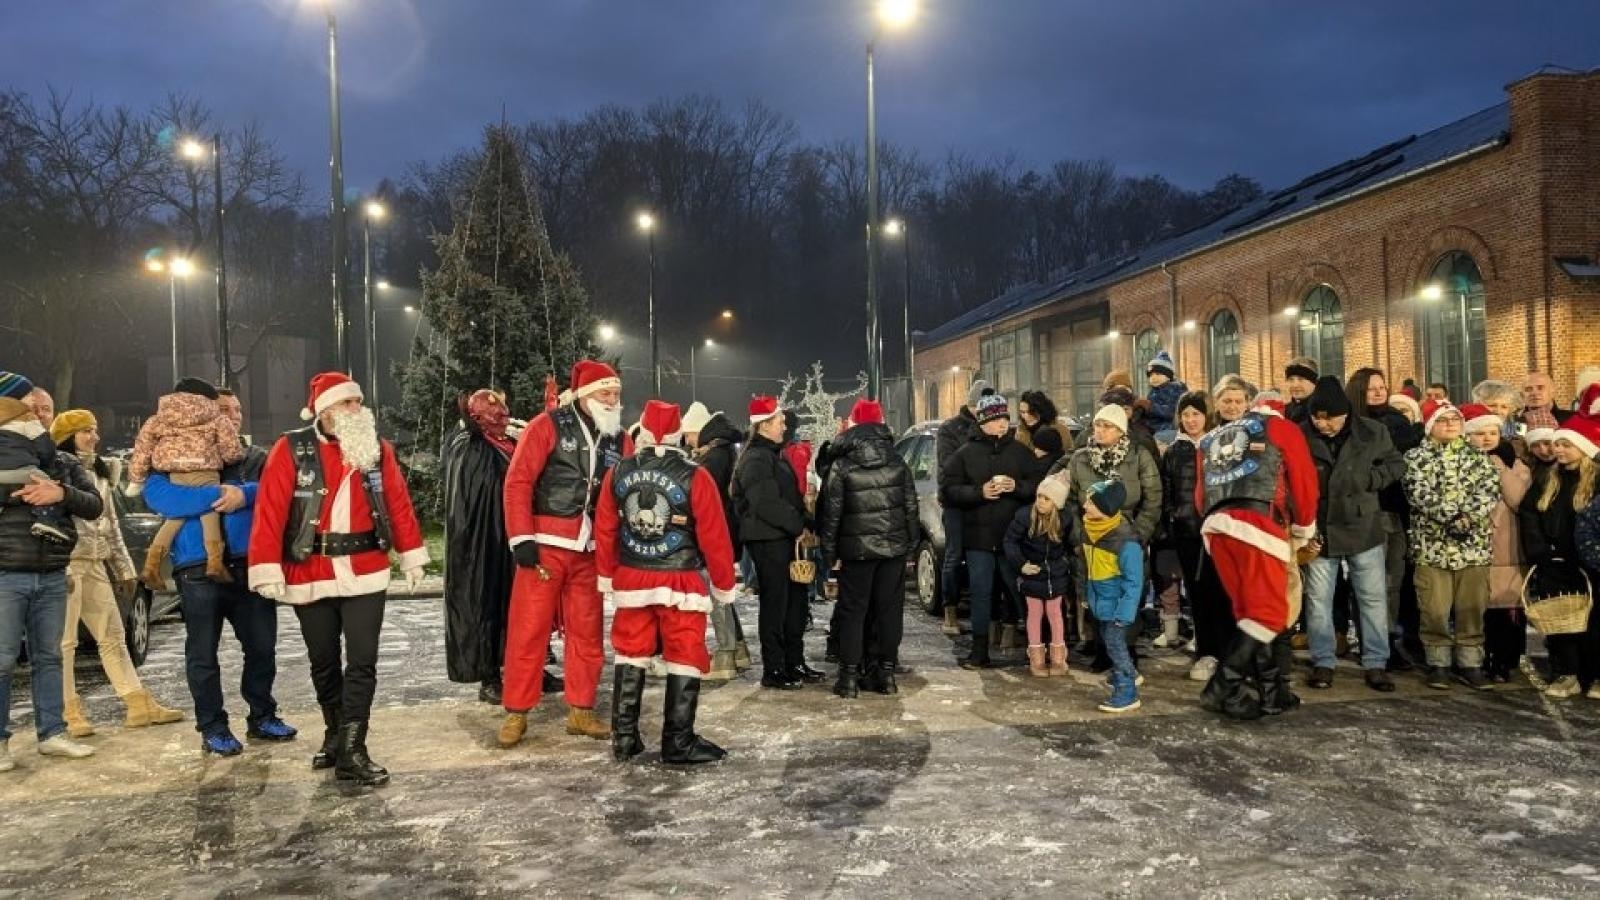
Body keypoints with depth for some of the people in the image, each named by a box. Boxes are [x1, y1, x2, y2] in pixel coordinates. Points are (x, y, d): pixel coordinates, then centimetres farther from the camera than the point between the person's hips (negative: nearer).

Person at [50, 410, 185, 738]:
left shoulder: (100, 472, 18)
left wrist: (123, 568, 18)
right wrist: (59, 567, -21)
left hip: (95, 565, 8)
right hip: (67, 563, -8)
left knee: (113, 636, 8)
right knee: (65, 641, -3)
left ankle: (139, 705, 10)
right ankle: (71, 712, 2)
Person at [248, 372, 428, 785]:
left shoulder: (377, 448, 3)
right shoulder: (291, 449, -6)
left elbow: (398, 502, 6)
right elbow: (270, 511, -10)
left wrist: (411, 555, 6)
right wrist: (268, 570, -15)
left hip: (366, 574, 1)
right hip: (310, 577, -1)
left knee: (362, 662, -4)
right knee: (324, 663, 14)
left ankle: (351, 751, 0)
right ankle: (338, 736, 32)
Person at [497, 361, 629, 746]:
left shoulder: (620, 440, 9)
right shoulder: (548, 426, -6)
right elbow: (517, 481, -10)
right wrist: (521, 538, -15)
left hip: (590, 550, 5)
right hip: (545, 544, -5)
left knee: (587, 631, 10)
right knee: (528, 629, 0)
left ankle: (580, 710, 21)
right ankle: (517, 713, 11)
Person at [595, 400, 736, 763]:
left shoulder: (617, 473, -2)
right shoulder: (694, 477, -14)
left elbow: (605, 530, 6)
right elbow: (714, 537, -10)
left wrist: (607, 575, 20)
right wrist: (723, 585, 3)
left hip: (631, 581, 4)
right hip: (681, 583, -4)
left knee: (630, 656, 15)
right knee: (684, 659, 6)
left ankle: (624, 739, 19)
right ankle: (678, 743, 9)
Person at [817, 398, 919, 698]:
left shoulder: (841, 467, -7)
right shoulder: (898, 463, 4)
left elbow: (831, 513, -6)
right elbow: (911, 507, 7)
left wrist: (829, 553, 0)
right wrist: (911, 544, 12)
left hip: (857, 549, -3)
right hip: (894, 547, 3)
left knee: (853, 610, 4)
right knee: (889, 608, 9)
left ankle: (850, 676, 3)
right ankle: (886, 672, 13)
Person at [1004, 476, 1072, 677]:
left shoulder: (1065, 519, -14)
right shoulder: (1024, 515, -20)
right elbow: (1010, 541, -11)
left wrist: (1067, 560, -3)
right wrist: (1020, 564, -17)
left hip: (1056, 575, 1)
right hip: (1032, 574, -1)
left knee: (1054, 613, 13)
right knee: (1035, 613, 9)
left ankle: (1058, 657, 26)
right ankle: (1036, 658, 20)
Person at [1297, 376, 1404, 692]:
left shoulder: (1372, 432, -8)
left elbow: (1396, 465, 5)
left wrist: (1366, 479, -13)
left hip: (1363, 529, 1)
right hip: (1320, 532, -1)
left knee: (1373, 598, 8)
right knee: (1318, 601, 6)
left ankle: (1376, 664, 19)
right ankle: (1322, 663, 18)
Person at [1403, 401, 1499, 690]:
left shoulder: (1477, 456, 12)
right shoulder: (1416, 457, 4)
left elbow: (1490, 488, -3)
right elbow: (1419, 493, -10)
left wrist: (1468, 515, -19)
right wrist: (1452, 516, -21)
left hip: (1474, 544, 3)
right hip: (1432, 544, -2)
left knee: (1472, 609, 6)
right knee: (1435, 611, -1)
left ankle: (1470, 664, 16)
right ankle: (1438, 664, 11)